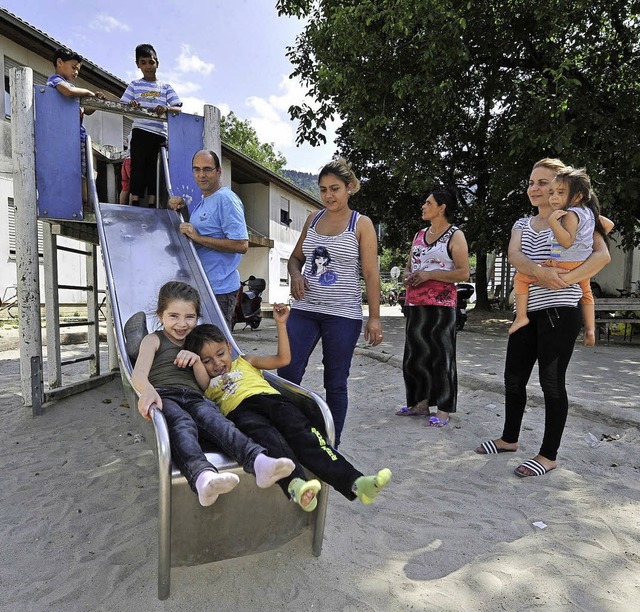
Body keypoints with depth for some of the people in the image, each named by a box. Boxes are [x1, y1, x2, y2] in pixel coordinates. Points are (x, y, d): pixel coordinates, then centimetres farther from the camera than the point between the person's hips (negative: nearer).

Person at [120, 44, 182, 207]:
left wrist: (166, 109, -17)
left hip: (160, 134, 1)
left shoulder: (165, 87, 16)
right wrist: (130, 106, -14)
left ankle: (152, 205, -1)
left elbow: (178, 108, 5)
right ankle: (135, 203, -7)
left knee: (153, 169, 0)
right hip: (140, 132, -1)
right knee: (138, 167, -7)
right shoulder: (134, 85, 15)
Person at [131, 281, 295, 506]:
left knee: (213, 418, -33)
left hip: (193, 398, 3)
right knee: (182, 423, -38)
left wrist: (196, 360, 1)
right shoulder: (153, 340, 19)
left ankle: (258, 462, -60)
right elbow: (139, 374, -1)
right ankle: (203, 476, -67)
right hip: (164, 396, -2)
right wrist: (148, 390, -27)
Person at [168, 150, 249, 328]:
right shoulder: (203, 201, 16)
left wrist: (199, 238, -20)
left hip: (219, 289, -9)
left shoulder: (226, 199, -14)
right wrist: (180, 205, 10)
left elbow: (242, 245, -22)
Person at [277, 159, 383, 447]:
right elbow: (295, 257, 20)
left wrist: (374, 317, -9)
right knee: (286, 374, -2)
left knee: (335, 383, 7)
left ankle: (332, 444, 21)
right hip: (304, 309, 4)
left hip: (343, 314, -3)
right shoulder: (313, 219, 11)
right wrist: (296, 274, -4)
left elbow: (371, 274, -4)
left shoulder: (361, 224, -1)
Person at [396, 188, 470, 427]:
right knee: (415, 353, 9)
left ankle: (443, 409, 7)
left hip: (440, 303, -7)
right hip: (415, 303, 7)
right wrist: (407, 275, 0)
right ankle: (420, 403, 22)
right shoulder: (420, 234, 18)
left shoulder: (455, 235, -2)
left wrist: (429, 274, -17)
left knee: (440, 354, -2)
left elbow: (463, 273, -10)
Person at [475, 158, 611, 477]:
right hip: (527, 312, 6)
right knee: (514, 378, 12)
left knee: (552, 382, 0)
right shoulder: (522, 224, 15)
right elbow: (514, 255, -6)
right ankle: (509, 438, 30)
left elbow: (602, 255, -12)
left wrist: (566, 279, -24)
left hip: (559, 312, -6)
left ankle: (549, 455, 13)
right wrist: (539, 271, -26)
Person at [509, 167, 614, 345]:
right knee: (585, 293, 38)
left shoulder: (570, 214, -15)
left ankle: (521, 316, -5)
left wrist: (553, 222, -29)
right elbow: (609, 225, 24)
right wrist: (592, 237, 31)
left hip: (564, 266, -9)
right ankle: (590, 331, 38)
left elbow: (567, 241, -26)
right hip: (583, 266, 9)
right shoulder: (589, 212, 12)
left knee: (521, 277, -1)